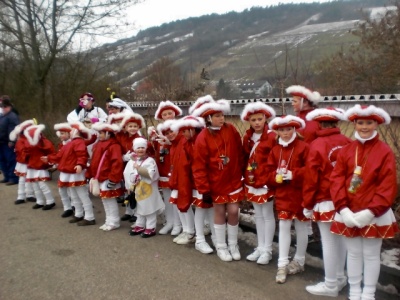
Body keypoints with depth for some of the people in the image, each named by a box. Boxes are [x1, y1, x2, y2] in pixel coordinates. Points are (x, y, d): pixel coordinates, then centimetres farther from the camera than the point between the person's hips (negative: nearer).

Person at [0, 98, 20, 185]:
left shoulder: (12, 116, -12)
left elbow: (14, 129, -21)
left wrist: (11, 141, -25)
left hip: (8, 143, -10)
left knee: (11, 160, -5)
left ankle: (13, 178, 0)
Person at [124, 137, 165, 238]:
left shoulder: (150, 160, -9)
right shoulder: (131, 162, 6)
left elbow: (151, 174, -22)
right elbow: (126, 174, 6)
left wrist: (139, 169, -25)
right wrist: (130, 186, 2)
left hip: (148, 189, -5)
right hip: (137, 189, 6)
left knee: (150, 208, 2)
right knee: (139, 208, 18)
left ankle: (151, 228, 11)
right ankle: (140, 226, 31)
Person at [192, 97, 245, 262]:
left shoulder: (231, 130, -5)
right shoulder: (203, 138, -14)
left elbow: (240, 153, 5)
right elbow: (199, 166, -12)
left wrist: (242, 171, 6)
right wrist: (204, 189, -13)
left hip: (234, 180, 2)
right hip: (216, 183, -2)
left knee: (233, 211, 4)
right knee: (219, 213, 10)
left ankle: (233, 244, 25)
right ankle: (221, 246, 27)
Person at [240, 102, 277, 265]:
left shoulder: (272, 137, -12)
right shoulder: (247, 137, 6)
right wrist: (245, 177, 7)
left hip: (266, 182, -6)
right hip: (251, 182, 6)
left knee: (267, 215, 6)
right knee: (258, 215, 16)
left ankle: (267, 250, 18)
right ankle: (260, 247, 28)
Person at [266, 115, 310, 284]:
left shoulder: (303, 147, -9)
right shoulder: (275, 150, 5)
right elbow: (269, 173, 4)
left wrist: (293, 175, -24)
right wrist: (276, 177, -17)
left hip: (300, 194, -3)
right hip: (282, 194, 3)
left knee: (300, 227, 12)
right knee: (283, 227, 4)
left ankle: (299, 261, 30)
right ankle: (282, 265, 10)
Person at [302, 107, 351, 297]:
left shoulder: (317, 145, -12)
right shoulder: (347, 142, 0)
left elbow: (311, 177, -12)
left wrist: (307, 204, -3)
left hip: (326, 201, -6)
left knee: (329, 242, 3)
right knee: (340, 238, 17)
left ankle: (330, 285, 15)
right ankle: (340, 277, 32)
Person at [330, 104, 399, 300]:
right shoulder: (346, 150, 2)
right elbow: (336, 180, -4)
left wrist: (370, 211, -18)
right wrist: (343, 208, -14)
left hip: (374, 215, -2)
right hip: (348, 213, 3)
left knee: (371, 254, 10)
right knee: (353, 253, 14)